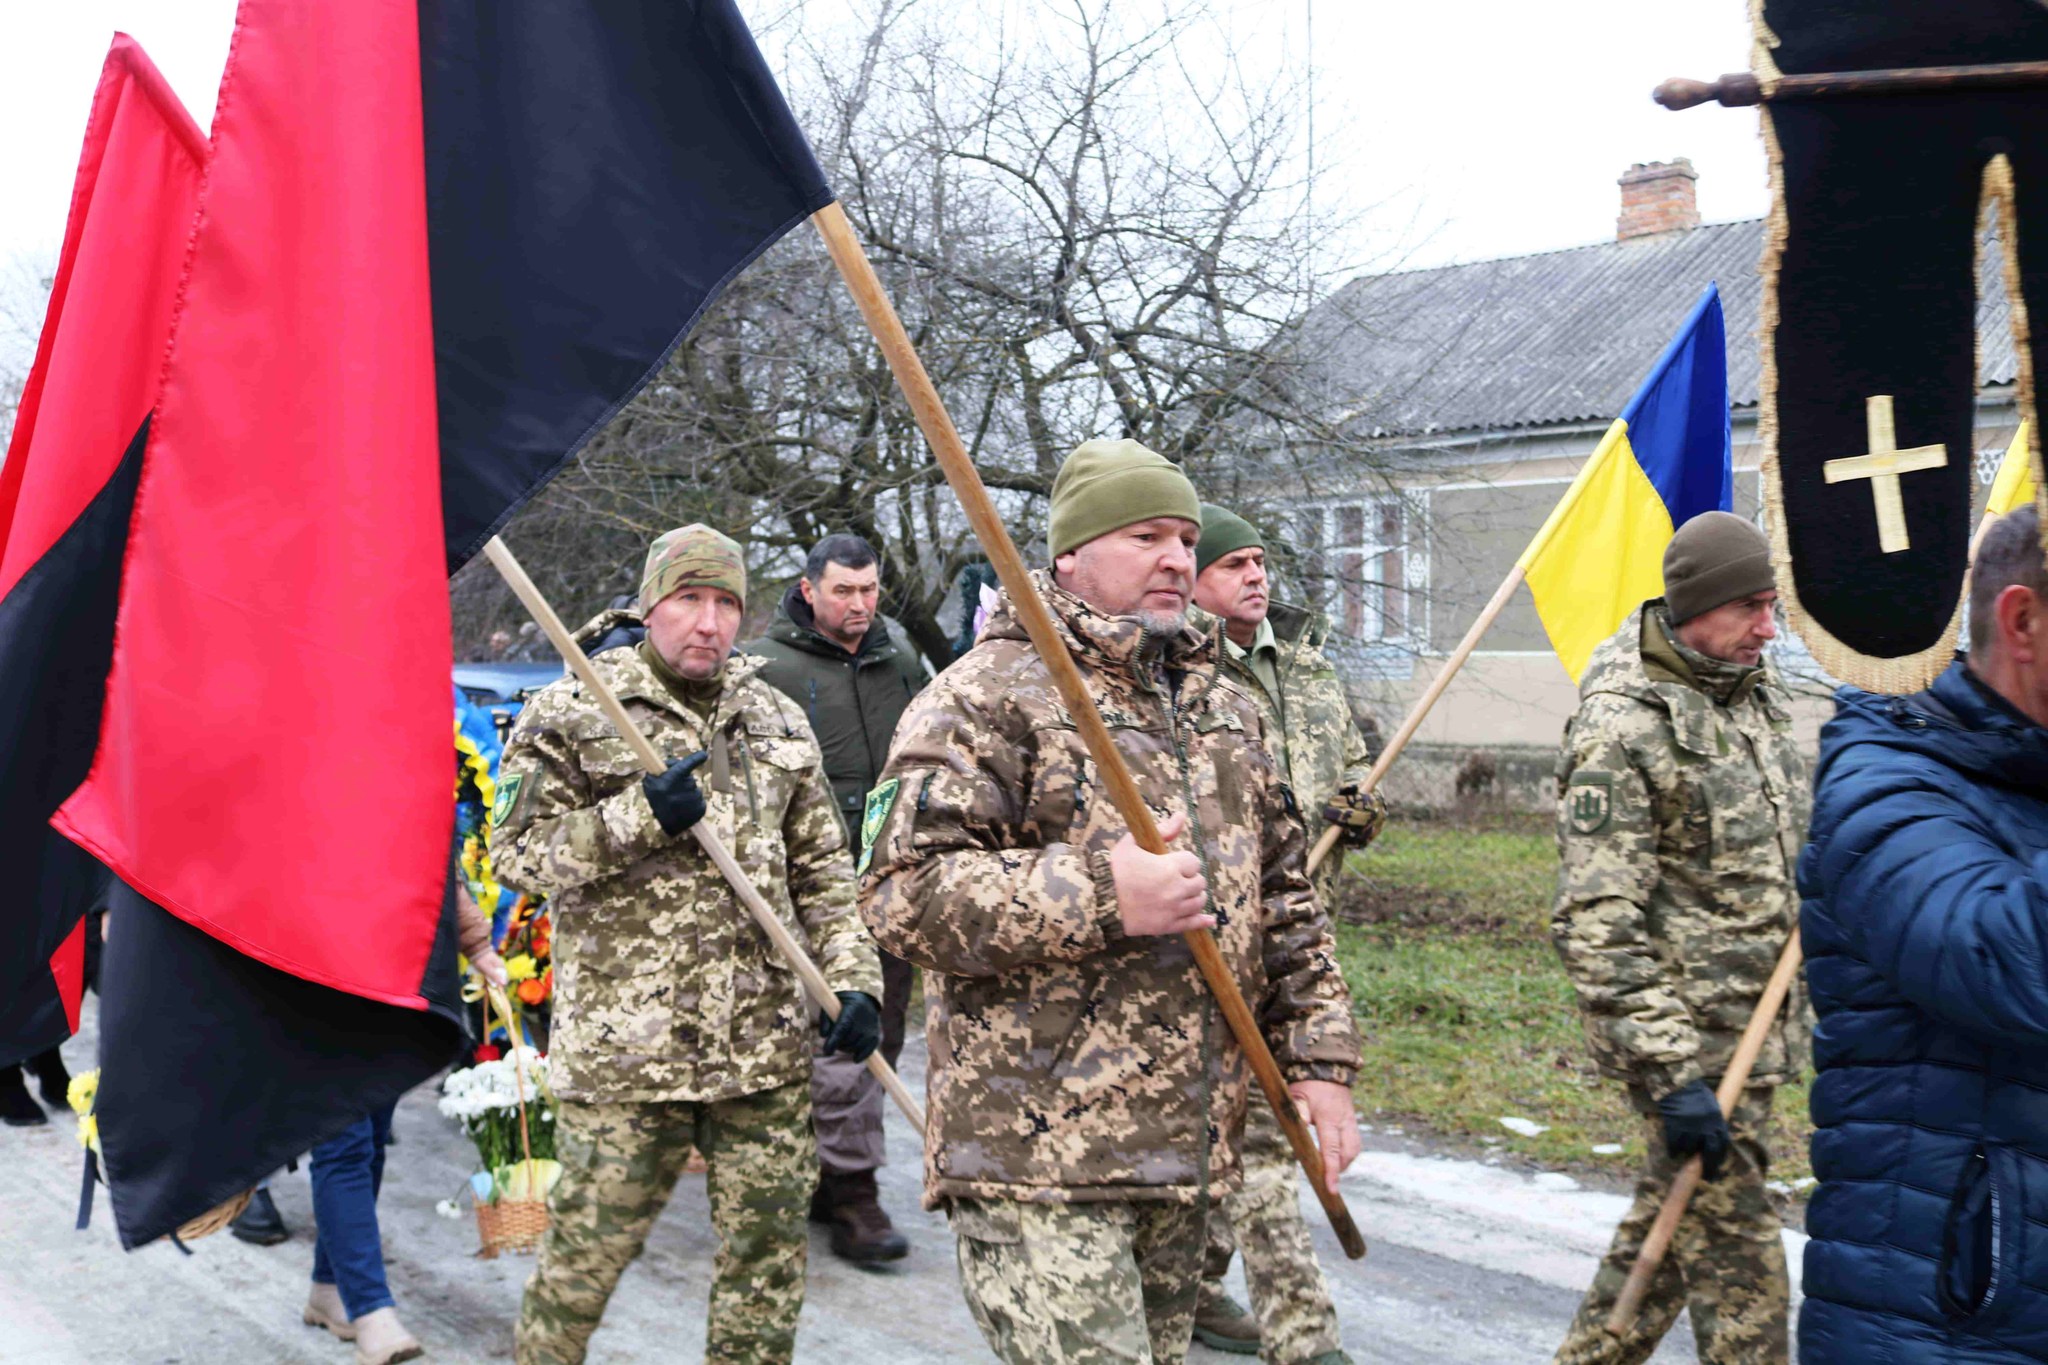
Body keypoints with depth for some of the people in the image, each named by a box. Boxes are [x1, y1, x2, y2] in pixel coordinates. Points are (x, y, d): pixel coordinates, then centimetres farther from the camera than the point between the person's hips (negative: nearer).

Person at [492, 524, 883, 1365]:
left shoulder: (778, 721, 13)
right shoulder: (571, 713, -1)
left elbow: (823, 873, 15)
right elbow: (516, 853, -6)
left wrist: (851, 979, 3)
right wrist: (640, 818, -18)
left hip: (768, 1045, 4)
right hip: (622, 1044, -4)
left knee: (768, 1252, 10)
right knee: (588, 1245, 7)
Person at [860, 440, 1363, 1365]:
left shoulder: (1223, 708, 15)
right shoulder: (988, 695, -9)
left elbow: (1285, 900, 20)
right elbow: (901, 890, -18)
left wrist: (1318, 1058, 12)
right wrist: (1103, 897, -24)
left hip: (1188, 1147, 7)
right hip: (1037, 1155, -7)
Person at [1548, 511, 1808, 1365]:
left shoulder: (1754, 691, 9)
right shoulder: (1620, 729, -19)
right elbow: (1598, 924, -23)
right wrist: (1671, 1074, -26)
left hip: (1755, 1023, 9)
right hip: (1685, 1030, -8)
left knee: (1673, 1217, 19)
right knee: (1734, 1244, -2)